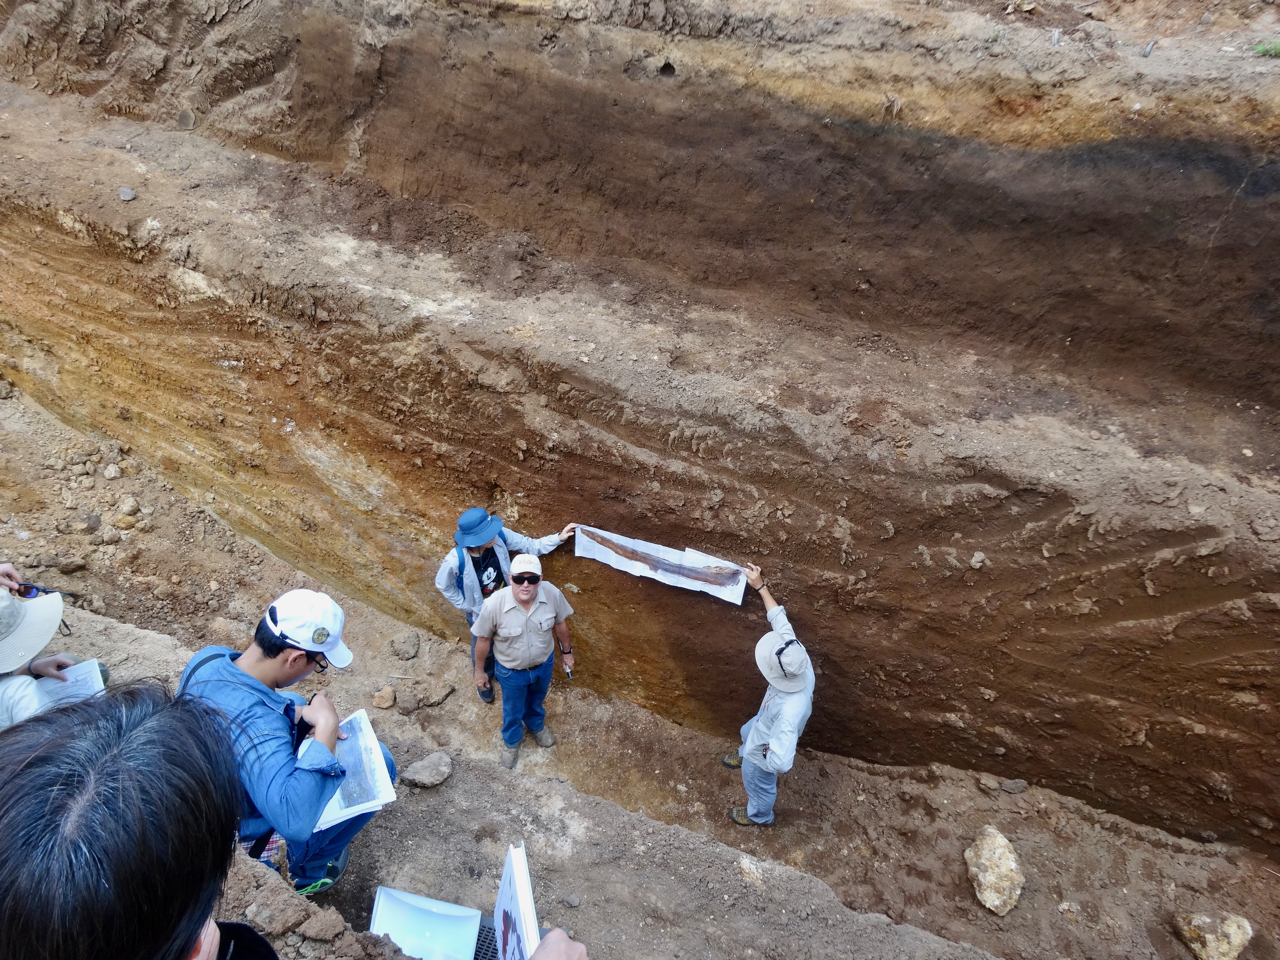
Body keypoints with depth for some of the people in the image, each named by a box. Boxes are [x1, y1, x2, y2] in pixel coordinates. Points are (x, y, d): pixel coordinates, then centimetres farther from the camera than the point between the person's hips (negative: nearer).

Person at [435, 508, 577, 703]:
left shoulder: (500, 536, -32)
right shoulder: (455, 560, -38)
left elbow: (531, 546, -20)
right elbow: (442, 585, -17)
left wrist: (558, 537, -32)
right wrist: (465, 606, -9)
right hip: (480, 612, -3)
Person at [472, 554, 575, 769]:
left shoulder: (552, 594, -29)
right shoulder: (494, 605, -36)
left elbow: (560, 624, -7)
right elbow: (483, 639, -17)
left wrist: (566, 651, 7)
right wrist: (479, 671, -3)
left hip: (544, 664, 2)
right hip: (511, 671, -2)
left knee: (536, 700, 34)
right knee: (513, 710, 27)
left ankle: (536, 725, 68)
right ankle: (511, 741, 60)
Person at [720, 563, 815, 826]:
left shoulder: (789, 711, -51)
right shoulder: (799, 657, -34)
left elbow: (781, 761, -50)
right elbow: (779, 618, -21)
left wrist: (765, 752, -29)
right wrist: (760, 586, -16)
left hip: (767, 752, -6)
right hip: (765, 721, 6)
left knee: (758, 784, 26)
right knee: (747, 733, 39)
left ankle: (759, 816, 60)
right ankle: (743, 756, 74)